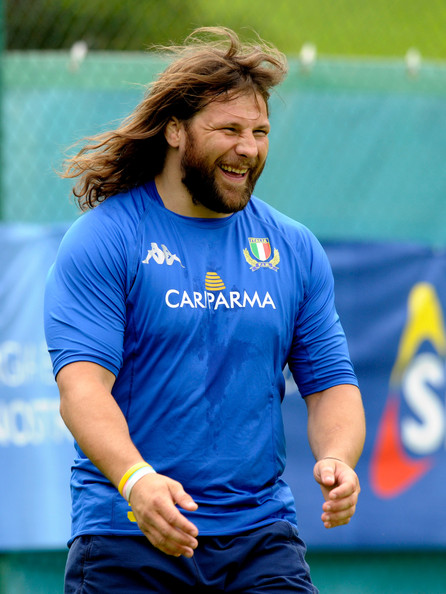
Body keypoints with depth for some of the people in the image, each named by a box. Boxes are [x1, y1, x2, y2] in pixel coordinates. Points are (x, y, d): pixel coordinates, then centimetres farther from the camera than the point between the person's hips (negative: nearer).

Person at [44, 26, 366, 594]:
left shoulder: (294, 249, 12)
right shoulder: (102, 239, -3)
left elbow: (330, 382, 12)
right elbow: (81, 384, -13)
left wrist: (335, 458, -11)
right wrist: (136, 480, -30)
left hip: (261, 535, 3)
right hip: (126, 532, -3)